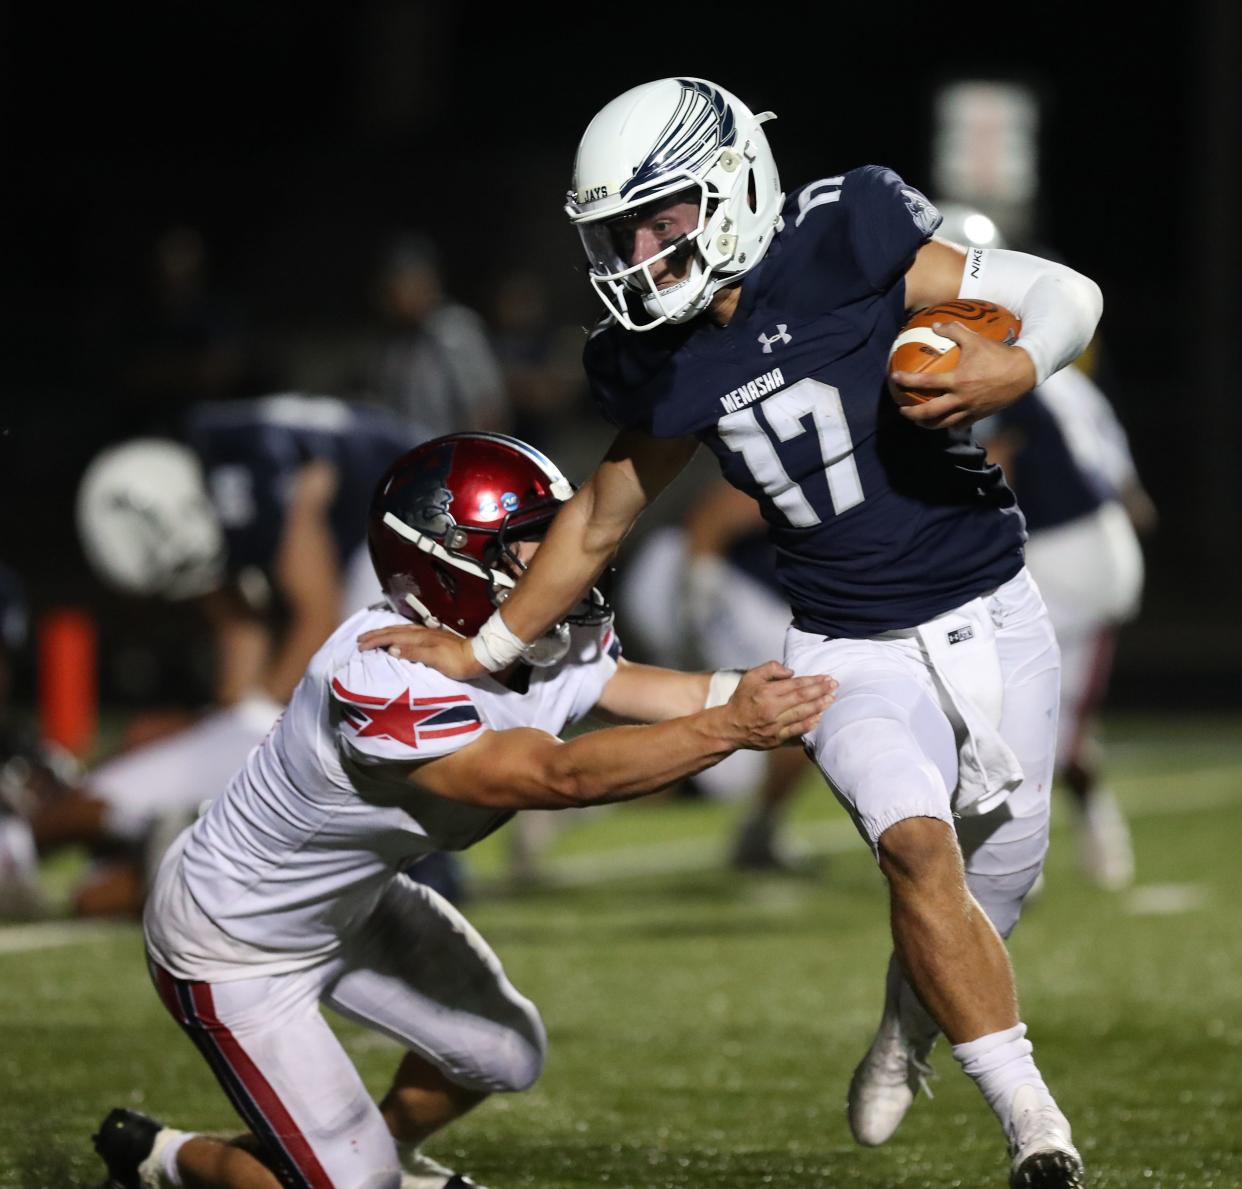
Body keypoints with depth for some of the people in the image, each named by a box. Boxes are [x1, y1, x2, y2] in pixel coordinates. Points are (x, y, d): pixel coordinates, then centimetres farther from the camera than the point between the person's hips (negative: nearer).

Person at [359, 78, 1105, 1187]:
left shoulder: (844, 243, -16)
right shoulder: (662, 366, -2)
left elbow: (1066, 295, -9)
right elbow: (600, 520, 14)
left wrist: (1008, 374, -30)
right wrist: (484, 651, 17)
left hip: (992, 621, -2)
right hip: (853, 655, 2)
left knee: (992, 888, 8)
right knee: (920, 846, -23)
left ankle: (909, 1026, 42)